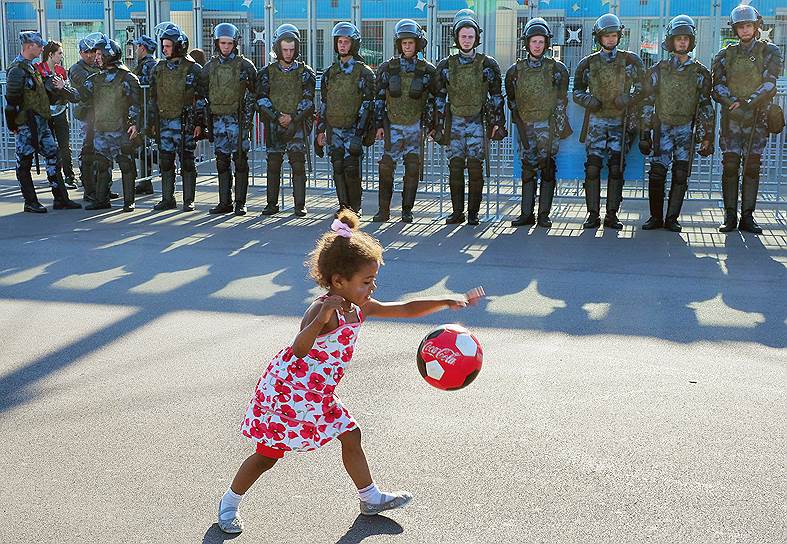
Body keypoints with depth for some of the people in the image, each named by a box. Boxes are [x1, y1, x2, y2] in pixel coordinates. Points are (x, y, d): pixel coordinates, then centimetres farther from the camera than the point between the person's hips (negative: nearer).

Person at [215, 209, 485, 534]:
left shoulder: (360, 307, 0)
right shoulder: (321, 310, -27)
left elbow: (405, 309, 7)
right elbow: (299, 349, -41)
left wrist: (447, 301, -1)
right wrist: (322, 318, -56)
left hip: (319, 396, 8)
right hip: (287, 391, -8)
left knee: (350, 436, 14)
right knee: (267, 455, 3)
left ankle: (370, 498, 31)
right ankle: (229, 503, 24)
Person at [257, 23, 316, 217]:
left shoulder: (305, 72, 6)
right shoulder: (267, 71, 9)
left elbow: (308, 100, -2)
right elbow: (262, 99, 2)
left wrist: (292, 117, -13)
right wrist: (277, 116, -11)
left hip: (297, 124, -2)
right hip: (273, 124, 2)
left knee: (298, 164, -7)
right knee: (273, 165, 5)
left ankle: (300, 206, -3)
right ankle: (272, 204, 13)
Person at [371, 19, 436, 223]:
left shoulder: (427, 70, 1)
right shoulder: (387, 68, 3)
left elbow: (432, 100, 6)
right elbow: (378, 98, 5)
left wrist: (431, 126, 2)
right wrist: (379, 125, 0)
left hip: (416, 125, 0)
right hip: (393, 125, 0)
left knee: (413, 168, -1)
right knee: (386, 166, -3)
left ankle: (407, 210, 9)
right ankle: (383, 210, 5)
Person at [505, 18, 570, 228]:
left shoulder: (557, 69, 3)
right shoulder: (516, 70, 8)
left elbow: (560, 104, 1)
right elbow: (512, 101, 15)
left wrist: (558, 132, -4)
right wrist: (519, 122, 10)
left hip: (548, 124, -2)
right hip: (526, 126, 2)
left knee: (547, 167, -4)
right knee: (528, 168, 2)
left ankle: (544, 215, 0)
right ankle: (526, 214, 6)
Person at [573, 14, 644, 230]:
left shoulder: (631, 60, 5)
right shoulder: (588, 63, 7)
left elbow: (642, 87, 8)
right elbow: (577, 92, 13)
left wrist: (629, 99, -10)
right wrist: (588, 100, -8)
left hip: (620, 121, 0)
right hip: (596, 121, 0)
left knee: (616, 168, -3)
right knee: (593, 167, -6)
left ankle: (612, 215, 3)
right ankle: (593, 215, -1)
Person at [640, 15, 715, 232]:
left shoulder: (699, 72, 5)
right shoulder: (658, 70, 3)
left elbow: (706, 106, 6)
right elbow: (647, 104, 4)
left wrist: (707, 137, 1)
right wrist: (644, 134, -1)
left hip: (687, 129, 1)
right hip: (662, 127, 0)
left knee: (681, 175, -2)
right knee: (657, 174, -6)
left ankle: (672, 219, 6)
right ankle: (656, 217, 6)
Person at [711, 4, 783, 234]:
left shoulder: (770, 52, 5)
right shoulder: (726, 54, 10)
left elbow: (770, 84, -7)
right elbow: (718, 85, 2)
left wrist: (748, 102, -19)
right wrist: (733, 102, -16)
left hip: (757, 117, -1)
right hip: (731, 118, 1)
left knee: (752, 167, 0)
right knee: (730, 165, -4)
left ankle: (747, 217, 3)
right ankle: (730, 216, 1)